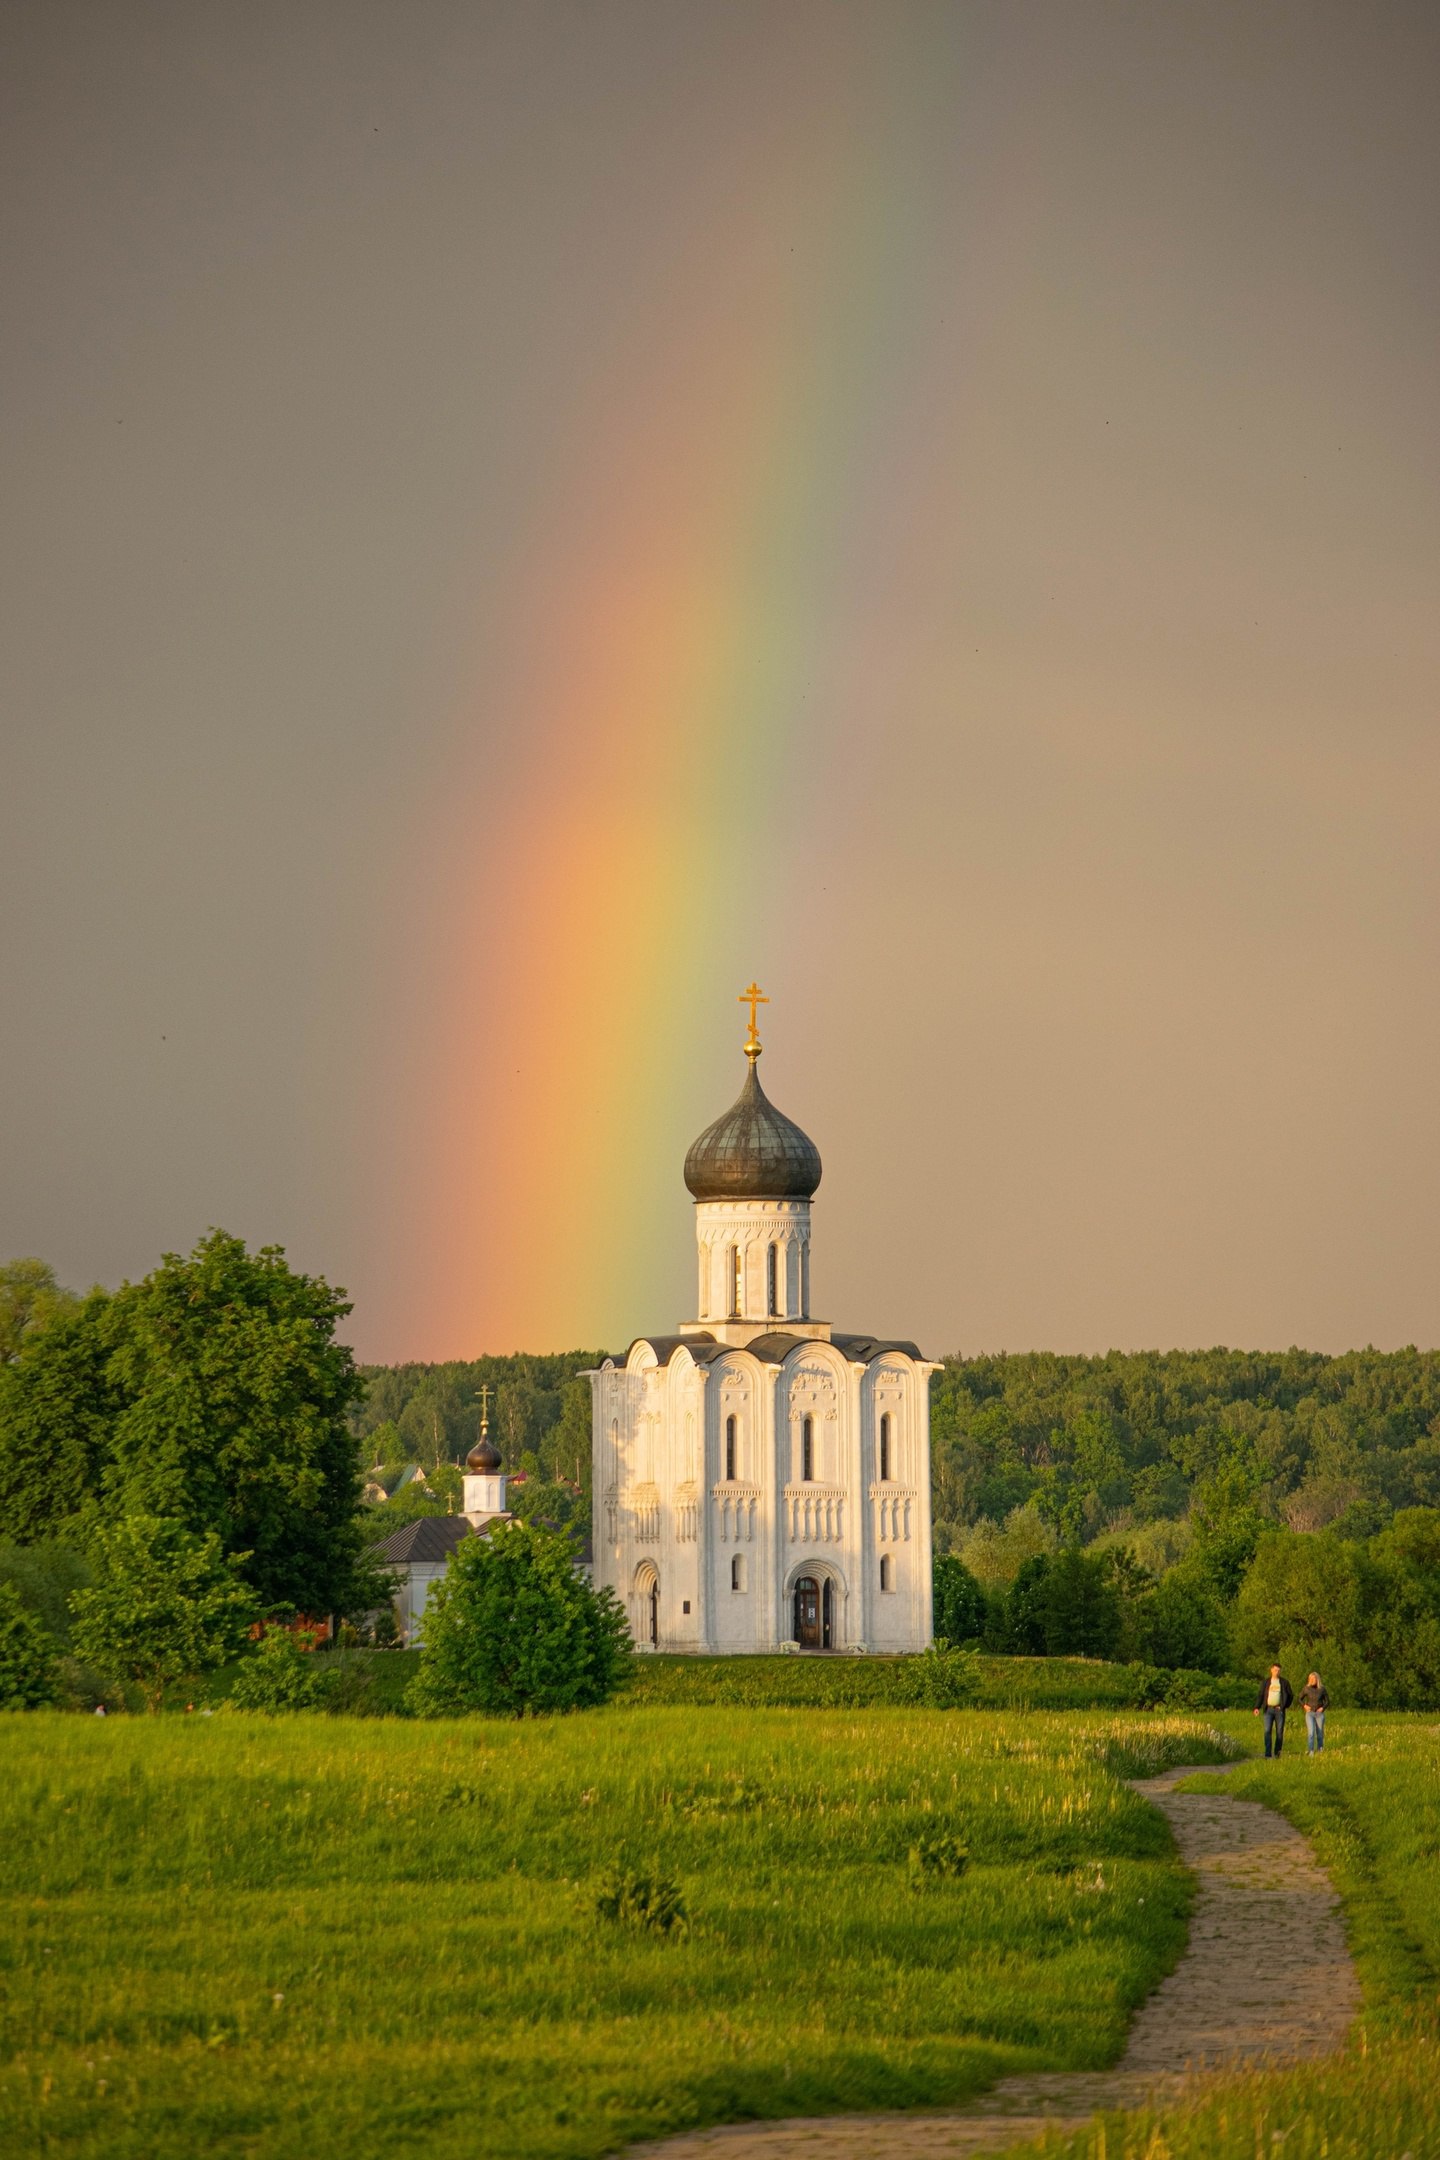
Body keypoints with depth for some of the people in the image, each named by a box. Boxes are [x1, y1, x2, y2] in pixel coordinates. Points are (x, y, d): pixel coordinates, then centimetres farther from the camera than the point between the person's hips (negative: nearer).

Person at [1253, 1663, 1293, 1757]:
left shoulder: (1284, 1682, 7)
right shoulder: (1265, 1682, 7)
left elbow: (1291, 1695, 13)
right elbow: (1260, 1695, 4)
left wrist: (1285, 1706, 1)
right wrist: (1257, 1708, -9)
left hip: (1279, 1710, 0)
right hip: (1268, 1709, 0)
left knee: (1279, 1732, 1)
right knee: (1268, 1731, -10)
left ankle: (1277, 1753, 11)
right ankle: (1268, 1754, -14)